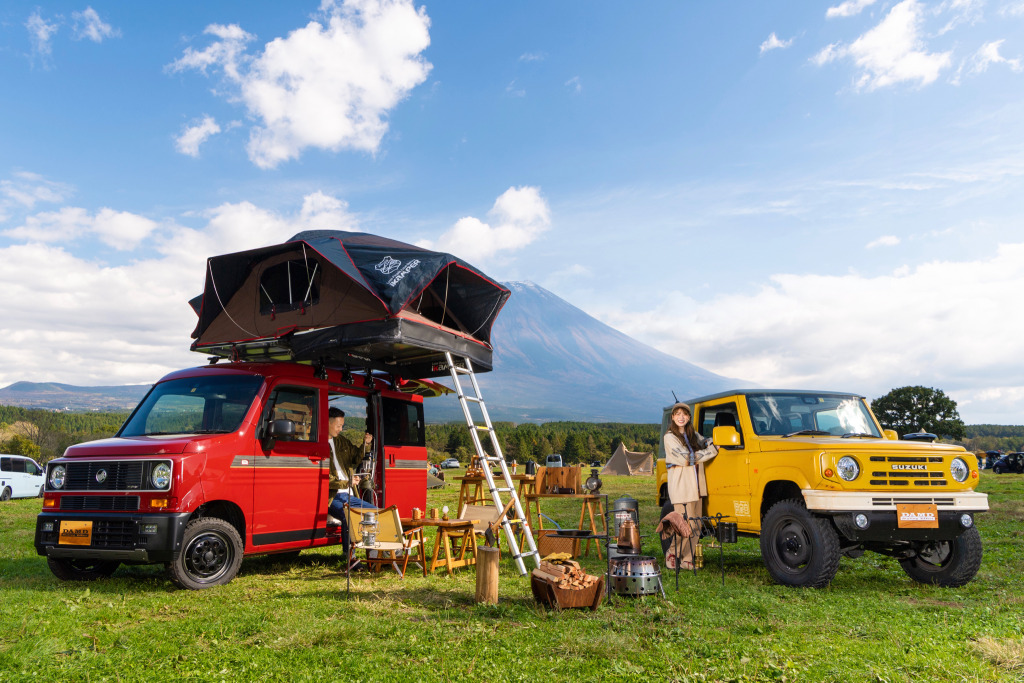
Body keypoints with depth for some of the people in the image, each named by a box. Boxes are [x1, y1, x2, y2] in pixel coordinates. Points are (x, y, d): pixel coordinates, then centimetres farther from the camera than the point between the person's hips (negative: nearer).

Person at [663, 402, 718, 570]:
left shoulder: (693, 435, 16)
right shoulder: (670, 437, -8)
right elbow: (687, 459, -15)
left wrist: (713, 444, -3)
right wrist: (712, 450, -12)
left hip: (696, 486, 7)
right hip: (681, 487, -7)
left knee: (696, 526, 7)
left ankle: (686, 559, 16)